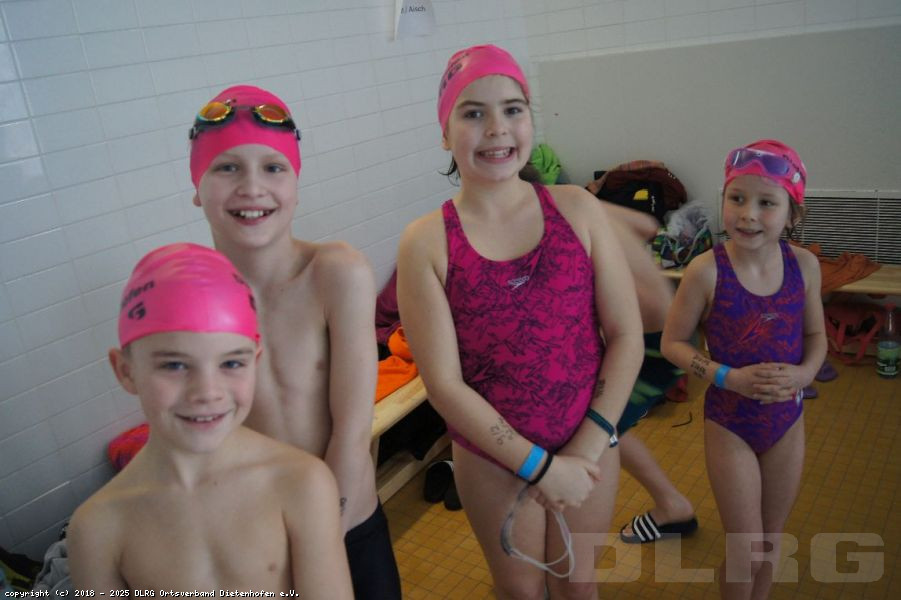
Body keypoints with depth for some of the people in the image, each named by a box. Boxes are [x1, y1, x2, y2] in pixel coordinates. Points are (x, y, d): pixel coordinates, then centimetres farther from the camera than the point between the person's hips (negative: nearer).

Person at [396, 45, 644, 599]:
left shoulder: (578, 209, -7)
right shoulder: (425, 242, -13)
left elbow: (626, 335, -7)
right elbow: (444, 383, -15)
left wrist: (587, 446, -13)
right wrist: (538, 466, -15)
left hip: (590, 448, 2)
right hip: (492, 459, -1)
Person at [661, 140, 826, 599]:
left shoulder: (804, 264, -9)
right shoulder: (707, 270, -20)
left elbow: (816, 334, 5)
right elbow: (673, 342, -11)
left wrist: (805, 373, -15)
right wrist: (729, 377, -23)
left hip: (787, 422, 4)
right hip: (729, 424, -4)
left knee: (771, 542, 20)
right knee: (745, 551, 6)